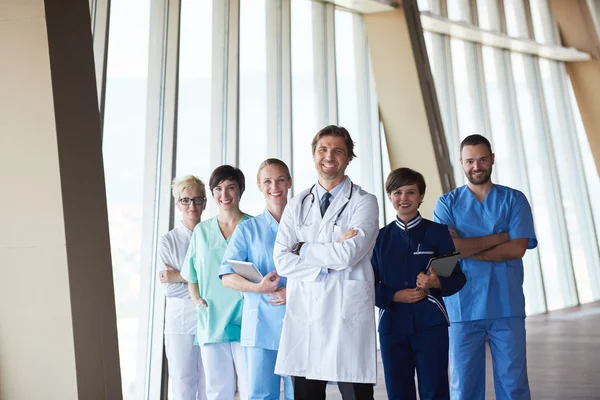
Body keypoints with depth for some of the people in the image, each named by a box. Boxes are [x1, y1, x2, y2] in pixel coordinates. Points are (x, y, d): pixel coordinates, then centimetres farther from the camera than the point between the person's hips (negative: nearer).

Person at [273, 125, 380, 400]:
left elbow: (348, 255, -13)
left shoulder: (364, 202, 2)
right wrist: (330, 259, -8)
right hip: (303, 314, 3)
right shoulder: (297, 205, 13)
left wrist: (302, 248, -1)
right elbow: (282, 261, 2)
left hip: (348, 315, -3)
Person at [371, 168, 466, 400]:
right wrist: (395, 296, -11)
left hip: (430, 325, -2)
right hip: (392, 326, 2)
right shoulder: (380, 237, 7)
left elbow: (458, 277, 1)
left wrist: (437, 283, -19)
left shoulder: (437, 232, 2)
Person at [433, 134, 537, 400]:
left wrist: (466, 247, -10)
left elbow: (517, 248, -6)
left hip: (507, 307, 0)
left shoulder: (514, 199, 7)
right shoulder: (447, 203, 6)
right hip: (463, 308, 0)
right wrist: (500, 236, -6)